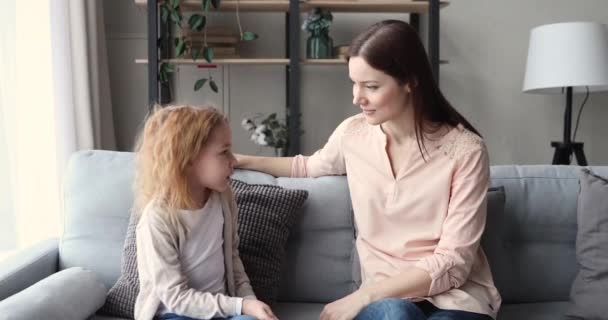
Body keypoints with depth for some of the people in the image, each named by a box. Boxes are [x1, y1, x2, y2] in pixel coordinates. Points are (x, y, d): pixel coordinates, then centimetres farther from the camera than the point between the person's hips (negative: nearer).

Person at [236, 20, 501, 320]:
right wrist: (243, 161, 17)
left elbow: (452, 264, -14)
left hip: (455, 296, -2)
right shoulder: (353, 133, 0)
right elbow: (310, 166, 24)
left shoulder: (464, 149, -12)